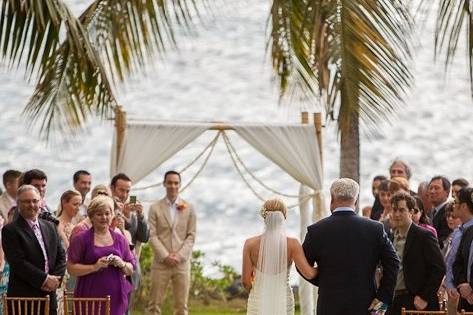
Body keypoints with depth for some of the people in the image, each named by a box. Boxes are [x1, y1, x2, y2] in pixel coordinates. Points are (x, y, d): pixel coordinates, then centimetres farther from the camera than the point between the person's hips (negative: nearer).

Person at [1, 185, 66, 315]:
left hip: (49, 294, 6)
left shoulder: (49, 227, 15)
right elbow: (19, 263, -14)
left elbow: (61, 257, 14)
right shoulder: (10, 231, -6)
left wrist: (54, 279, -3)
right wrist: (44, 279, -14)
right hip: (23, 296, -6)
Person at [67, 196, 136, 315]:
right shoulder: (81, 239, 3)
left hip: (116, 299, 3)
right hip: (90, 298, -3)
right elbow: (71, 268, -4)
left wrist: (122, 264, -6)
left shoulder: (120, 239, 14)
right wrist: (95, 267, -16)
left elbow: (130, 270, 16)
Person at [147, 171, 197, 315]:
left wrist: (180, 255, -8)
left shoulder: (188, 208, 8)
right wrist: (165, 256, -12)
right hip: (161, 263, -1)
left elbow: (191, 236, 5)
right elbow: (152, 236, -2)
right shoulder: (155, 208, 4)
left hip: (182, 263, 1)